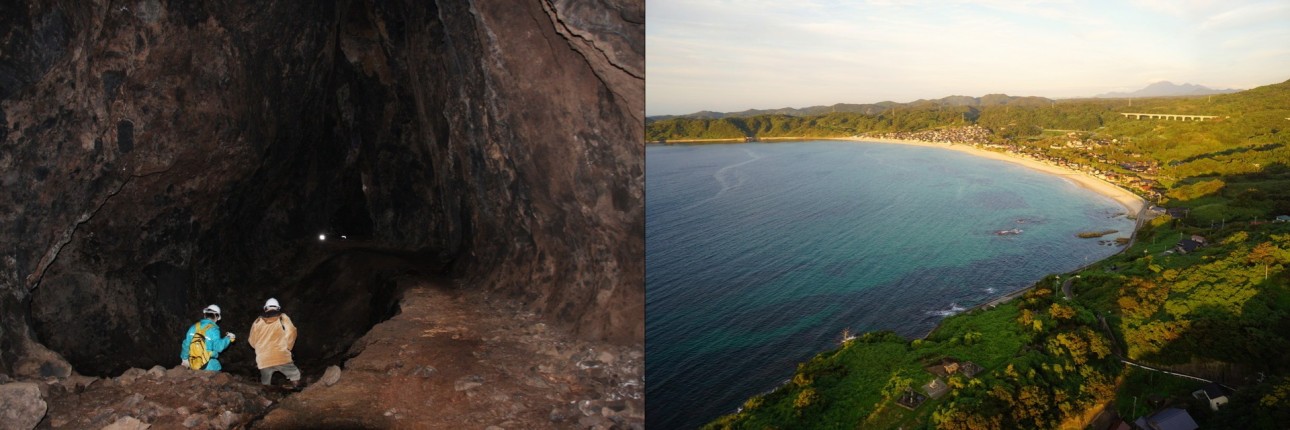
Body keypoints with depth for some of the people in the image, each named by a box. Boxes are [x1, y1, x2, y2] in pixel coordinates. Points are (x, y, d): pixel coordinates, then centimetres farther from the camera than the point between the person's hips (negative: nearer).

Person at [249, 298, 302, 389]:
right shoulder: (282, 318, 3)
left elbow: (252, 341, 14)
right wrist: (288, 347, 7)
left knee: (265, 384, 16)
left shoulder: (257, 322, 9)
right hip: (282, 358, -2)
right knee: (295, 375, 16)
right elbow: (291, 332, -7)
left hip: (264, 360, 3)